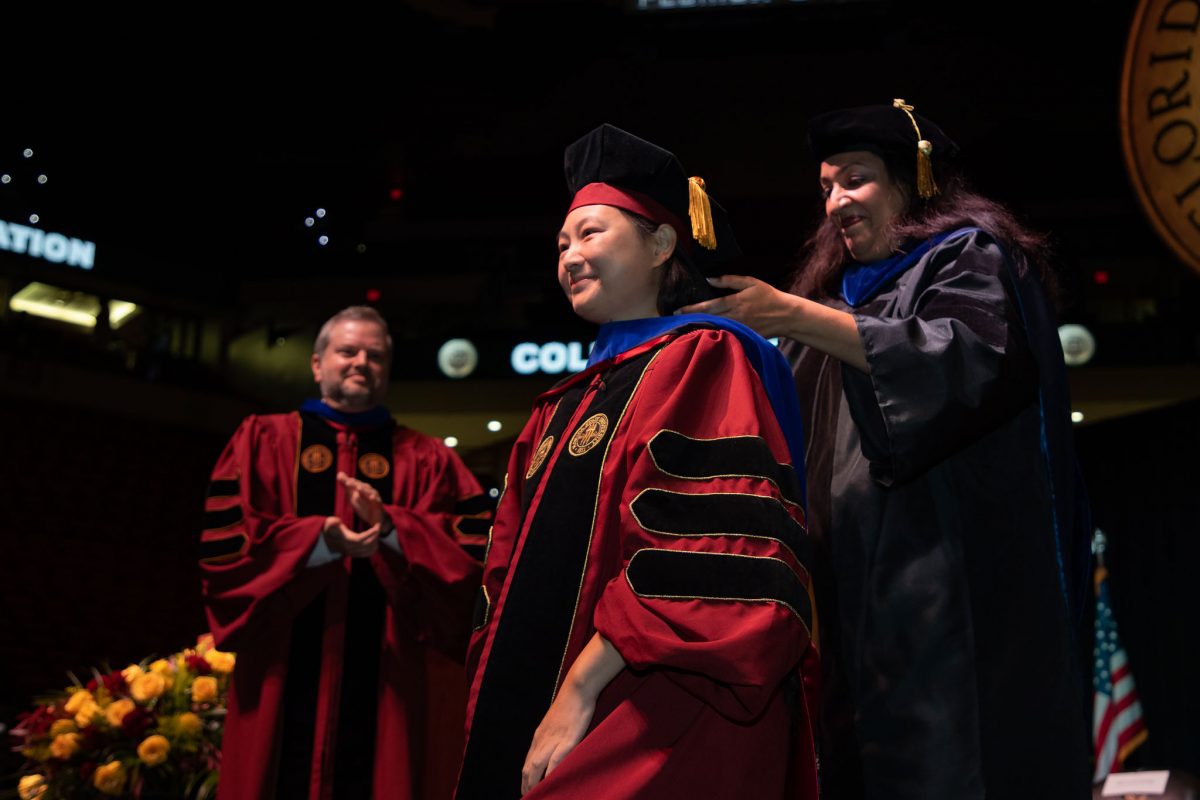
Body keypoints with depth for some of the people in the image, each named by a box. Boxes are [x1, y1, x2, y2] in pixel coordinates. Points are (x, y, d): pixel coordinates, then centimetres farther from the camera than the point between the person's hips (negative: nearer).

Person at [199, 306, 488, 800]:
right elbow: (222, 545, -3)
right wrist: (318, 541, -17)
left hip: (391, 682, 1)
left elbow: (473, 553, -2)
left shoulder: (428, 461, 11)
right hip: (287, 677, 0)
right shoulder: (263, 441, 10)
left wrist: (391, 528, -18)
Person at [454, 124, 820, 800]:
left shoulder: (703, 362, -5)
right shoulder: (571, 402, 18)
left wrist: (581, 688, -21)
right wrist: (496, 704, 7)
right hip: (533, 719, 8)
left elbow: (711, 558, -18)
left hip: (655, 730, -7)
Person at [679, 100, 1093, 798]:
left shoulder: (967, 256, 4)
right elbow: (798, 424, 27)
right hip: (861, 581, 7)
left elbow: (968, 359, -18)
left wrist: (795, 316, -19)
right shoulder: (850, 288, 24)